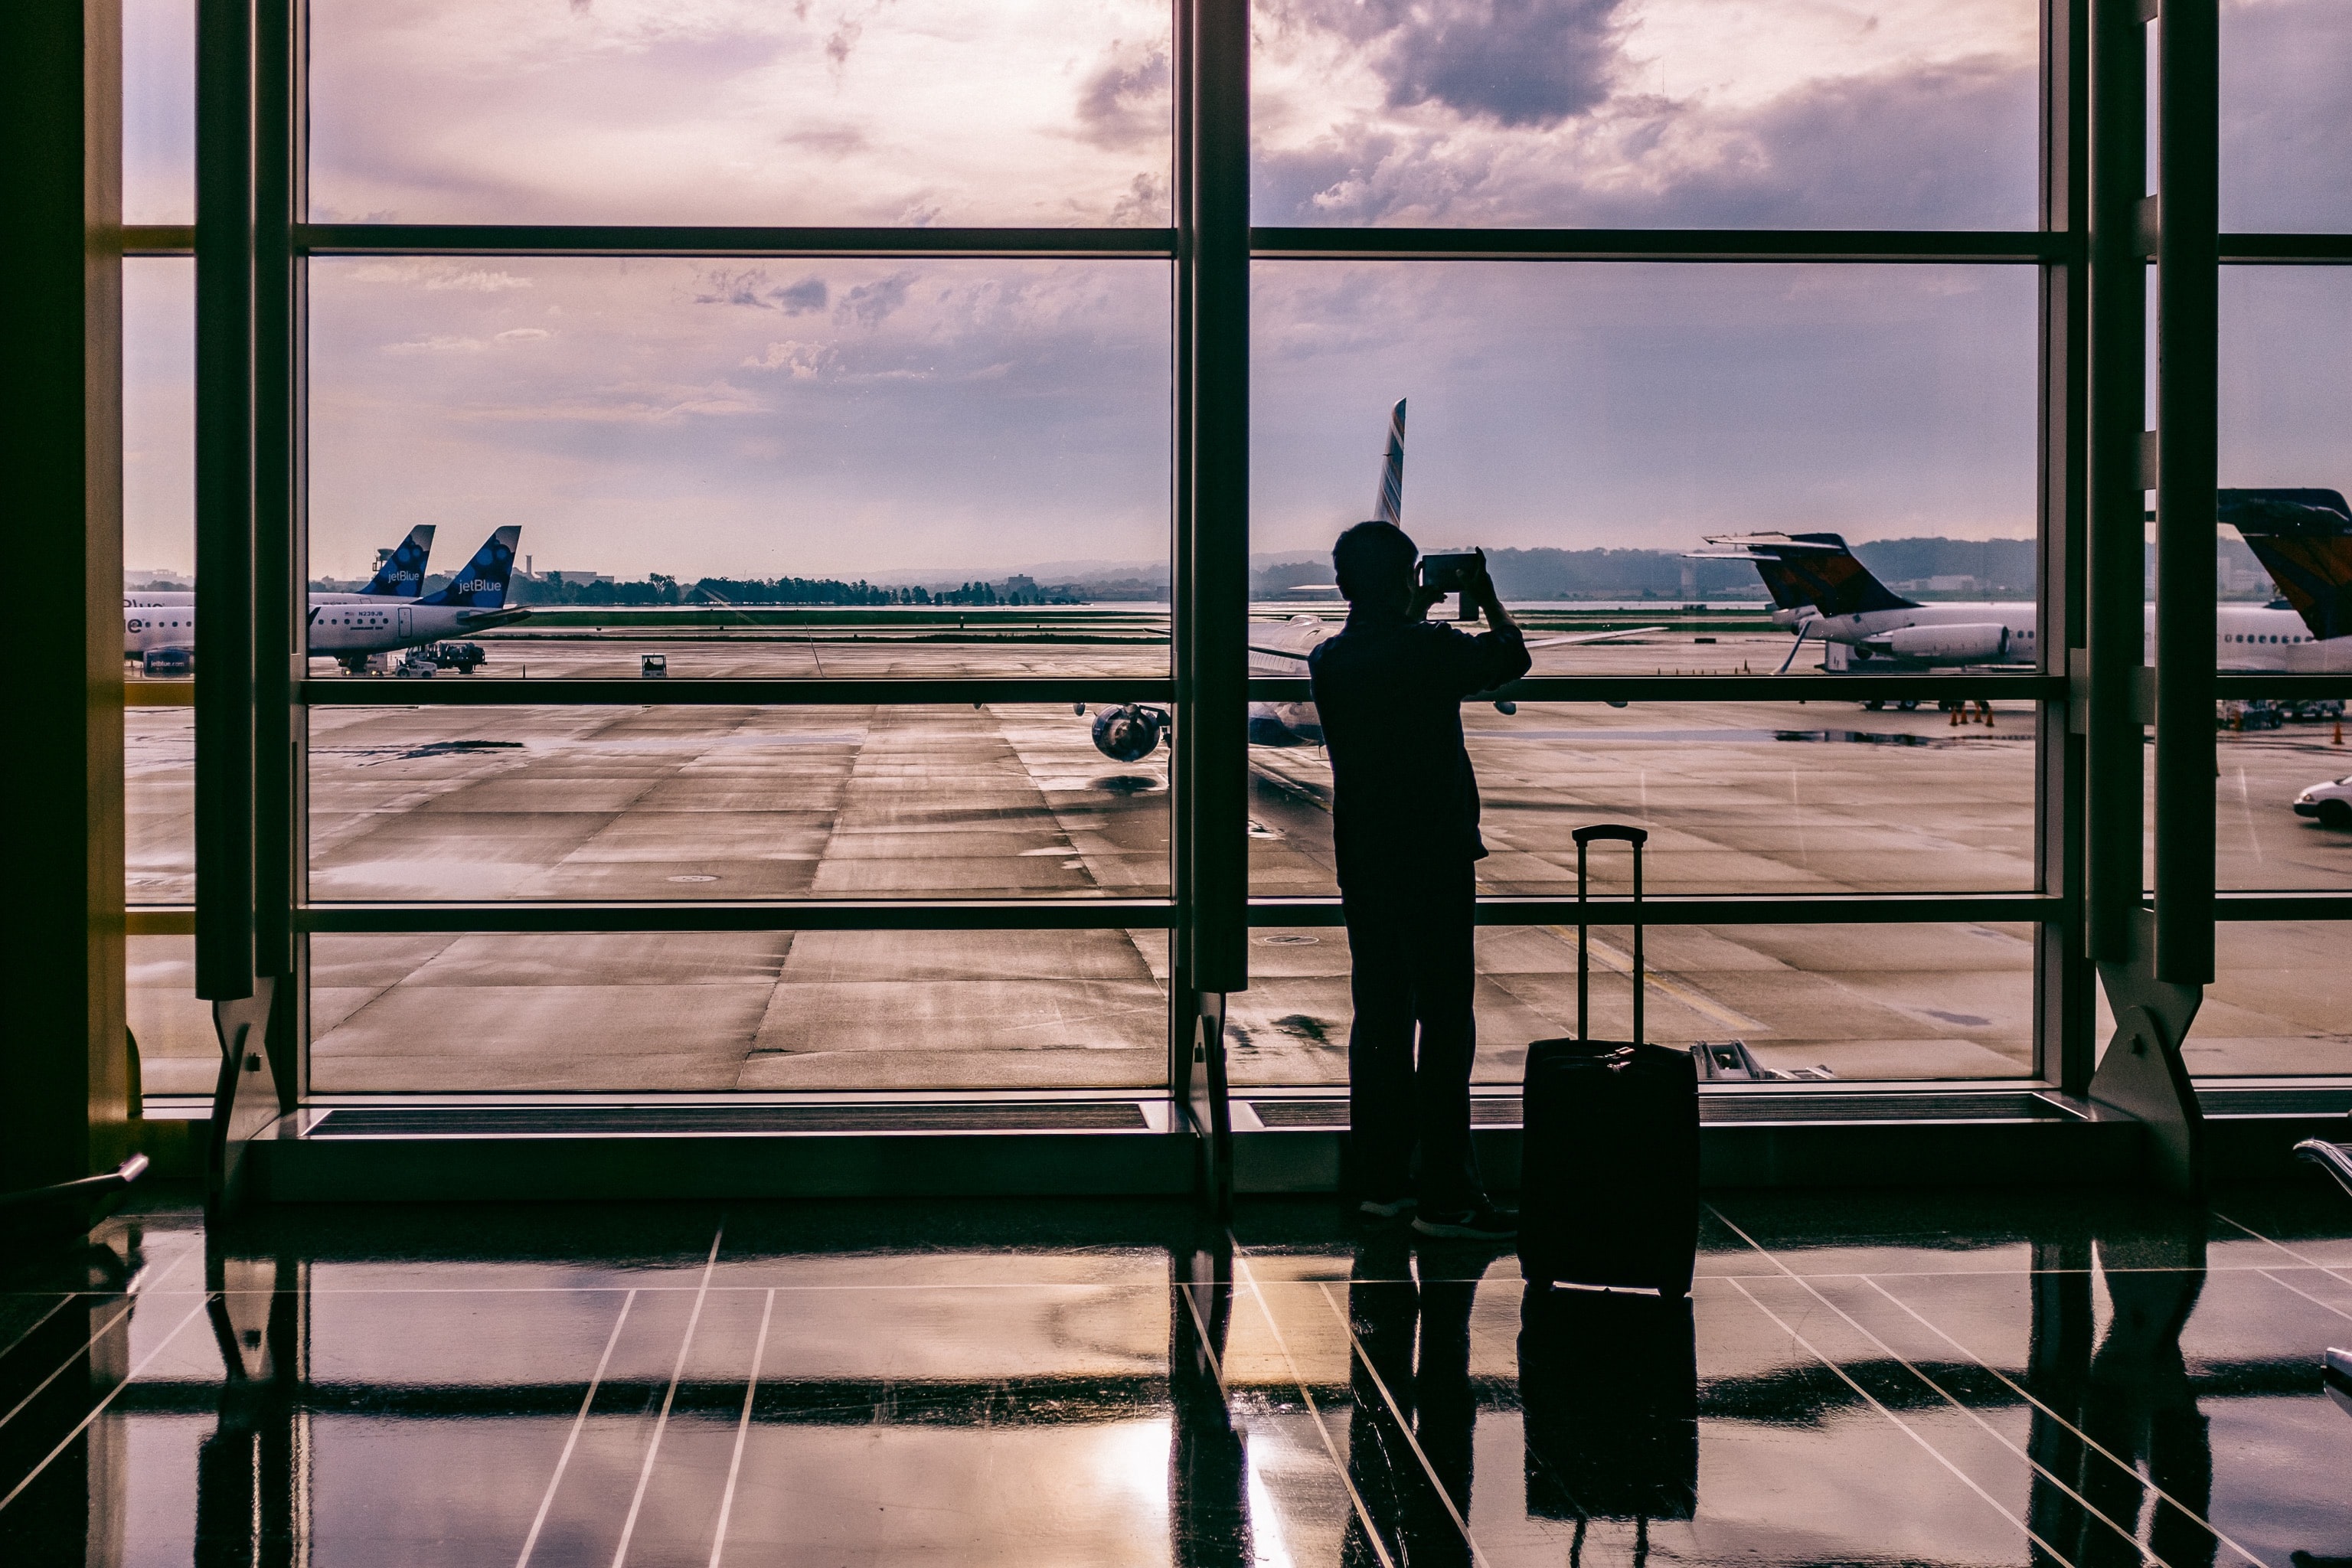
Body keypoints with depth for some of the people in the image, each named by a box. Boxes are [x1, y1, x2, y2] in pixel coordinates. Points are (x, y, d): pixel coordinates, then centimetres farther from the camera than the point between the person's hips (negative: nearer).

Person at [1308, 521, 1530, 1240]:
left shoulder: (1327, 661, 2)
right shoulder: (1431, 650, -14)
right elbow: (1511, 659, 5)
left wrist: (1413, 614, 32)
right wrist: (1487, 600, 21)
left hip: (1362, 862, 6)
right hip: (1433, 858, -6)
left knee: (1380, 1019, 13)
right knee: (1445, 1021, -3)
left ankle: (1381, 1179, 18)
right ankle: (1446, 1197, -2)